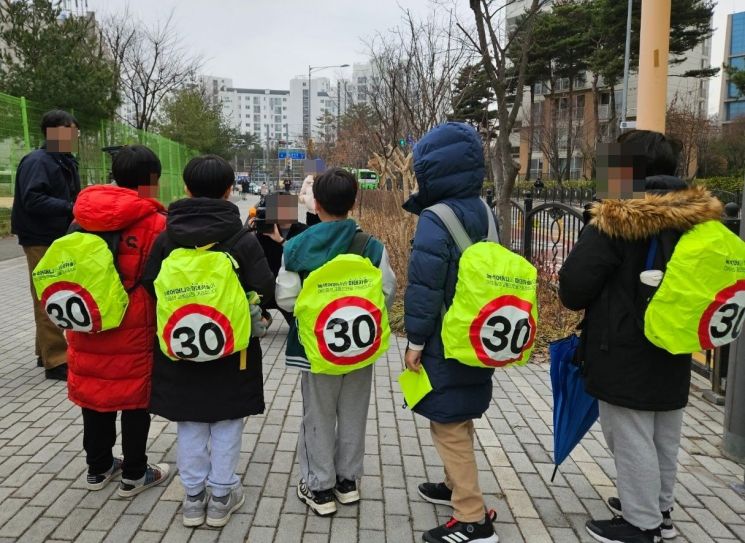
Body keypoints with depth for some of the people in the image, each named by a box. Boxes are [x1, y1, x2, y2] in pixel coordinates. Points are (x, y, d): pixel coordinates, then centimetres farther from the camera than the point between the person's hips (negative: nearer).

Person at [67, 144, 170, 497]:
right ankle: (134, 475, 21)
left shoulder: (84, 219, 2)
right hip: (133, 332, -5)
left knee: (94, 394, 17)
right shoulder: (155, 223, -14)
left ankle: (98, 468, 33)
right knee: (135, 400, 9)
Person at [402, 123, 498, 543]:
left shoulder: (435, 218, -20)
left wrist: (415, 340, -11)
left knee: (449, 425, 1)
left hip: (445, 343, -9)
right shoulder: (482, 211, 6)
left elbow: (424, 286, -20)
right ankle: (458, 486, 40)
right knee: (459, 419, 23)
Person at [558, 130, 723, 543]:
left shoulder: (616, 221, -19)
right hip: (674, 349, 8)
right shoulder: (699, 218, 2)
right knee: (664, 438, 19)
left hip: (625, 353, -8)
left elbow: (574, 284, -16)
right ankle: (658, 510, 36)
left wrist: (577, 301, 6)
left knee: (631, 438, 5)